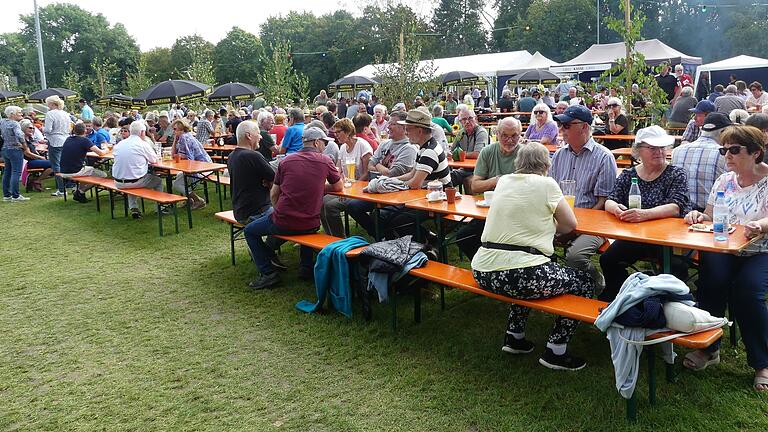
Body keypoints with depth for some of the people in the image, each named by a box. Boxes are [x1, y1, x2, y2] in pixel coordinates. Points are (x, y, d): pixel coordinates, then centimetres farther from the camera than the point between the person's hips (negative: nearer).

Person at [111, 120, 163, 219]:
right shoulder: (143, 144, -10)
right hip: (135, 182, -5)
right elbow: (154, 160, 1)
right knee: (158, 181, 20)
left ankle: (133, 208, 25)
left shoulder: (119, 144, 5)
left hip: (118, 183, 5)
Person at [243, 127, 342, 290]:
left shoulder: (287, 160, 1)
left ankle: (269, 272, 11)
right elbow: (339, 187, 10)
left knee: (249, 231, 21)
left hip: (283, 223, -2)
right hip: (311, 226, 2)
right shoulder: (325, 161, -2)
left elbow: (274, 194, 7)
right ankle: (306, 267, 32)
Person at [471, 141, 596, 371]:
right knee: (584, 282, 14)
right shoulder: (545, 184, -2)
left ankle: (514, 336, 32)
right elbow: (570, 224, 5)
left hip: (483, 273, 7)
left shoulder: (503, 181, 14)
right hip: (518, 274, -7)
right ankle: (555, 351, 13)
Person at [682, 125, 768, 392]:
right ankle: (709, 348, -10)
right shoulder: (724, 181, 12)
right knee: (711, 279, -27)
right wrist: (698, 217, -9)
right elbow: (710, 219, 14)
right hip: (723, 250, 3)